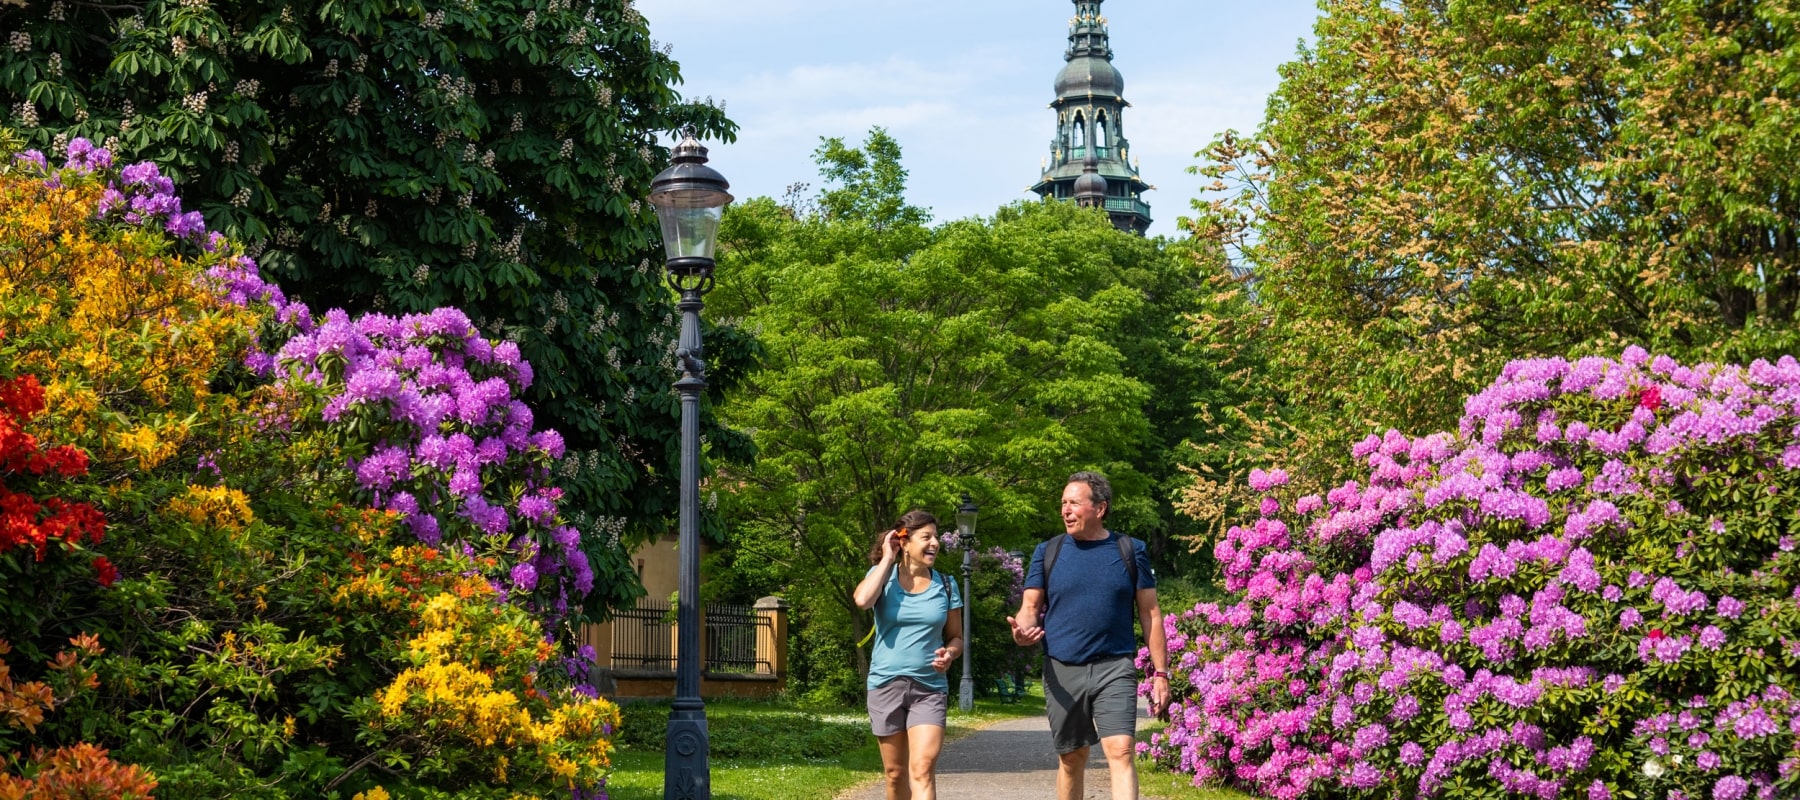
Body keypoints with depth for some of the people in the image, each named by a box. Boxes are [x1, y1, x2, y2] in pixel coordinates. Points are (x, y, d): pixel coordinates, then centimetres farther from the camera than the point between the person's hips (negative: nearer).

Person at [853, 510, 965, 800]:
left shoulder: (945, 585, 5)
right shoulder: (884, 576, 0)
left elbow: (956, 637, 13)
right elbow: (862, 600, -23)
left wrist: (949, 653, -11)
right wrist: (887, 559, -11)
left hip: (930, 688, 0)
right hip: (886, 685, 0)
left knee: (922, 770, -16)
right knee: (895, 773, 9)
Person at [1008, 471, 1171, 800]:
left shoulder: (1130, 551, 4)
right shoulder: (1048, 552, 7)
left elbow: (1150, 615, 6)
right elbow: (1030, 607, 6)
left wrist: (1160, 673, 2)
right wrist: (1022, 630, -19)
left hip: (1115, 669, -2)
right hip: (1062, 671, 2)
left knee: (1121, 751, -16)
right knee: (1071, 759, 11)